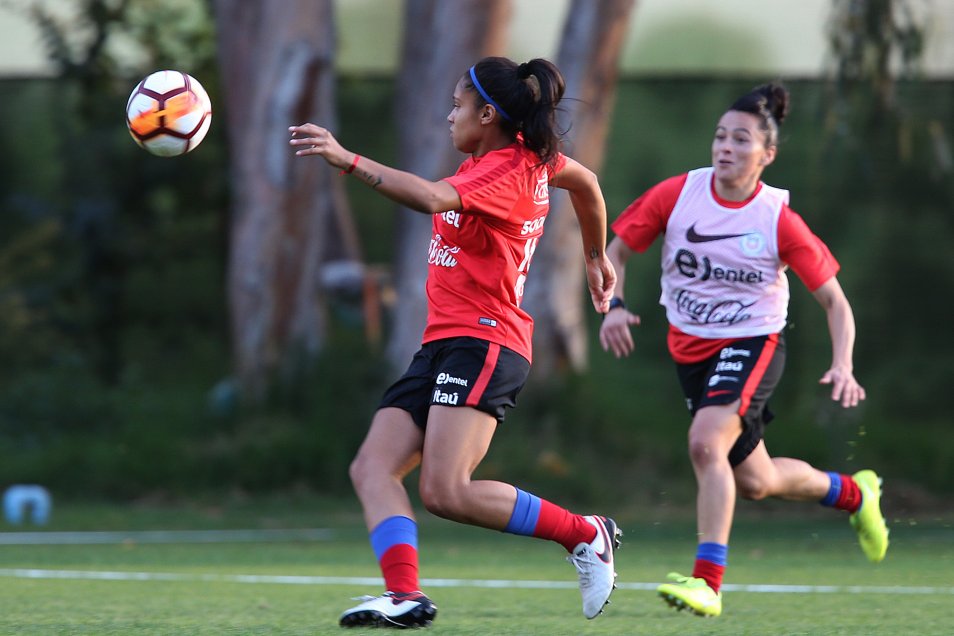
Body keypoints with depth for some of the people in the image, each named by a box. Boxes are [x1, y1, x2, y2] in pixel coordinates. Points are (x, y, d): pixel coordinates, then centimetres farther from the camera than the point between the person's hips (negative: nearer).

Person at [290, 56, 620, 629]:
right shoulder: (527, 157, 15)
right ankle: (405, 594, -23)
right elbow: (586, 182, 34)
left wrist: (347, 159, -36)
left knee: (446, 492, -20)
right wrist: (596, 258, 48)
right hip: (443, 346, 10)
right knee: (373, 468, -7)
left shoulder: (502, 173, -14)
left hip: (483, 344, -10)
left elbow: (433, 198, -33)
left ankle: (586, 535, -4)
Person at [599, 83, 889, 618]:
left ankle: (708, 581, -29)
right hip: (691, 347, 5)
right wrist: (613, 307, -18)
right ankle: (852, 493, 43)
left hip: (753, 343, -5)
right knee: (755, 482, 15)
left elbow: (834, 298, -9)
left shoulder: (780, 221, -15)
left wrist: (843, 366, -23)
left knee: (706, 443, -30)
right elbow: (615, 251, 0)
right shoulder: (677, 195, -9)